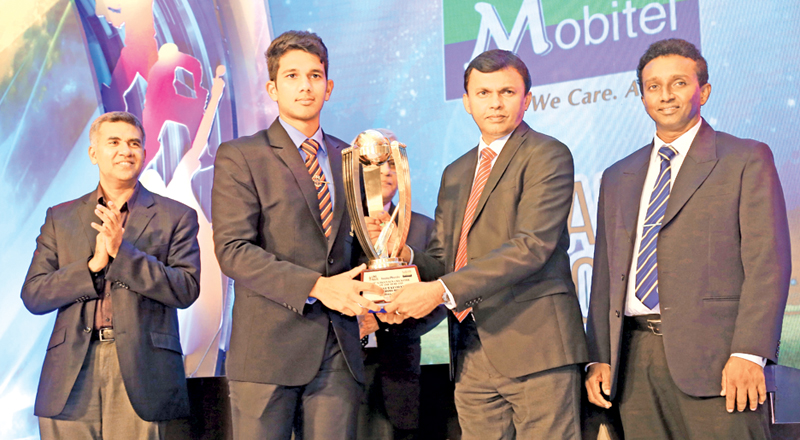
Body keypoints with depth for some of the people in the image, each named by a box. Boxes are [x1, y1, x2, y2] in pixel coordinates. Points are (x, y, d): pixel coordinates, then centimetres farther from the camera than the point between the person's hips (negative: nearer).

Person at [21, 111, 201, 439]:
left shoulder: (176, 217, 8)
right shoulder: (60, 218, 15)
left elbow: (186, 289, -4)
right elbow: (33, 295, 7)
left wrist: (122, 251, -12)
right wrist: (93, 265, -8)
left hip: (139, 374, -2)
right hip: (71, 380, 2)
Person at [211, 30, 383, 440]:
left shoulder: (349, 160, 17)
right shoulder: (239, 157, 1)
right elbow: (233, 249, -9)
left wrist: (374, 290, 0)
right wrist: (316, 286, -18)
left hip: (339, 349, 4)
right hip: (268, 348, -4)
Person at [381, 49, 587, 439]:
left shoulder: (548, 156, -3)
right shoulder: (455, 173, 21)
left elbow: (533, 245, -16)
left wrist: (442, 290, -21)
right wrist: (407, 258, -3)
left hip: (533, 344, -6)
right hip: (472, 353, 6)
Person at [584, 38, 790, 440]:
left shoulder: (747, 160, 5)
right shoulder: (618, 178, 20)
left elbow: (768, 261, -4)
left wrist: (749, 353, -14)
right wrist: (599, 358, 8)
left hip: (709, 354, -4)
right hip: (635, 357, 4)